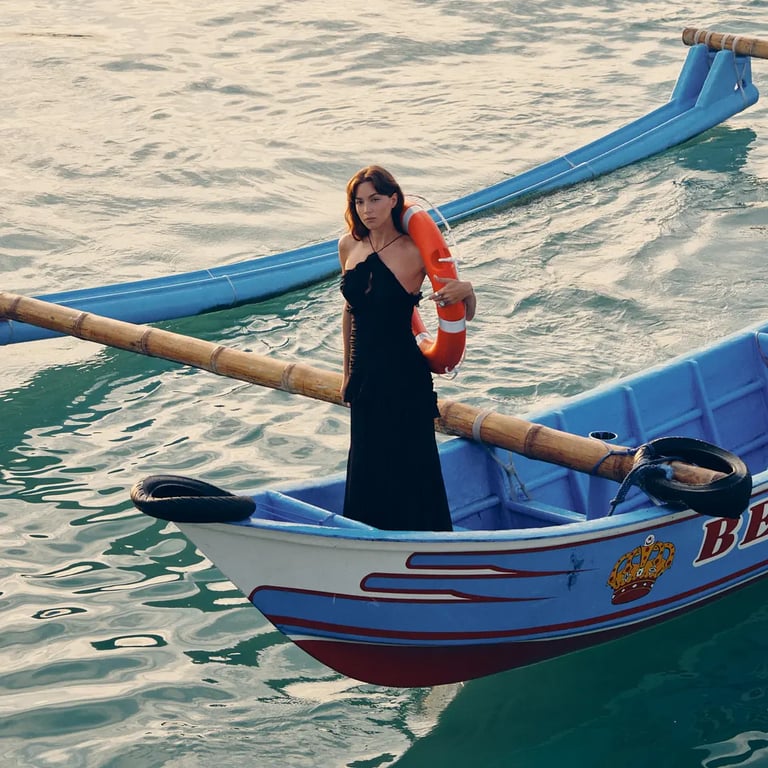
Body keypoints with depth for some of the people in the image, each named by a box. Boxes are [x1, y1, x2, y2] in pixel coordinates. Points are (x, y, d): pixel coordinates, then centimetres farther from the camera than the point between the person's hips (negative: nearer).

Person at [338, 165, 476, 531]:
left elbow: (464, 315, -9)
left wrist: (466, 291, -31)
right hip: (365, 374, 6)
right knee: (366, 468, 14)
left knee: (411, 470, 0)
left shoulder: (415, 252, -13)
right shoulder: (349, 246, 1)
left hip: (404, 377, -5)